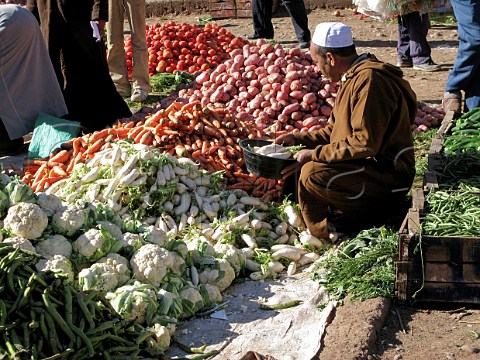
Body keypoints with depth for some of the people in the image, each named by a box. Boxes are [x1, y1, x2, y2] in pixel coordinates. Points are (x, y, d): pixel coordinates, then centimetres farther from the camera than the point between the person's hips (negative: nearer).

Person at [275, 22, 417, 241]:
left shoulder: (369, 80, -20)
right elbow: (334, 131, 23)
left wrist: (315, 154, -20)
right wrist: (298, 139, 12)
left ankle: (325, 239, -7)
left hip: (388, 176, -11)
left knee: (312, 174, -28)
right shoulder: (353, 77, 14)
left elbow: (365, 143, -26)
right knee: (296, 170, 13)